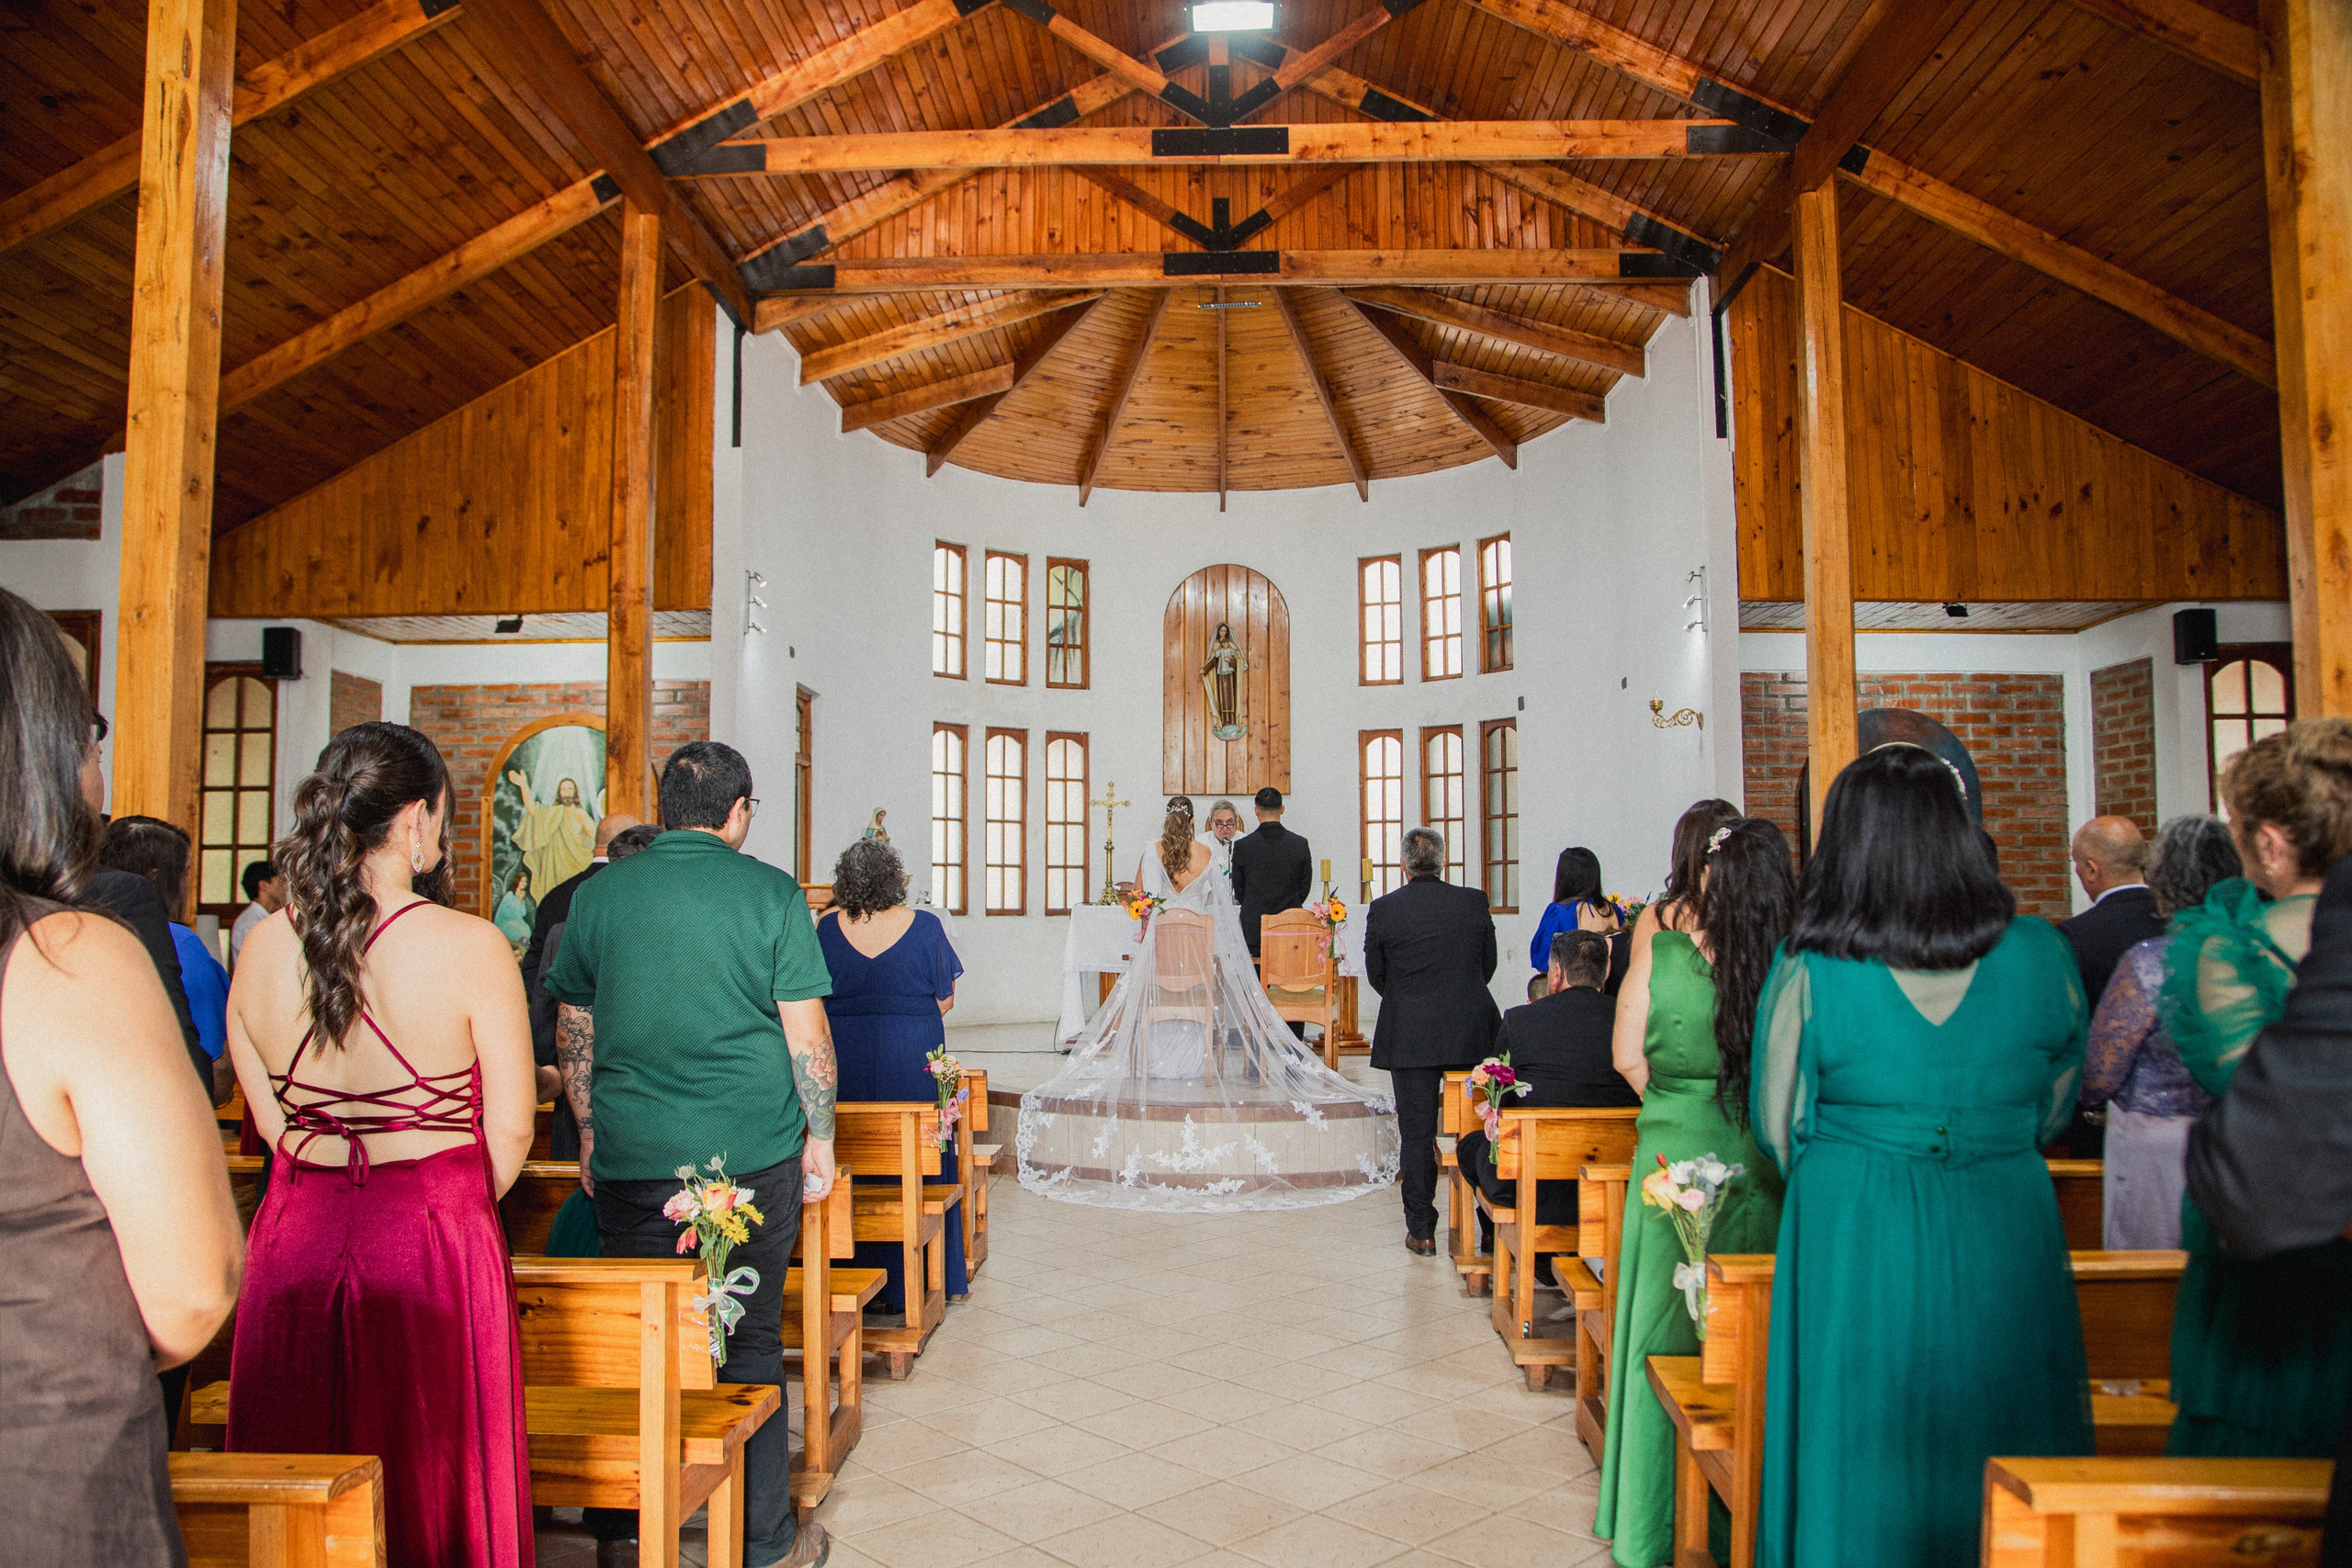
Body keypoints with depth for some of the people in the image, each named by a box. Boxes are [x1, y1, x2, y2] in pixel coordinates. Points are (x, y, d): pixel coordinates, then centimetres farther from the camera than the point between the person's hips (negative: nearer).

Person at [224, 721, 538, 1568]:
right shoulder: (469, 945, -15)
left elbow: (271, 1121, 8)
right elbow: (510, 1131, -9)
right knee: (431, 1471, 12)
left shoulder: (263, 945, -2)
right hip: (433, 1241, -4)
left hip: (296, 1236, 4)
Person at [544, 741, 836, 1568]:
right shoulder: (771, 893, -5)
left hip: (630, 1157, 3)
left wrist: (591, 1133, 21)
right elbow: (807, 1031, -6)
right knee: (750, 1339, 7)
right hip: (753, 1154, -2)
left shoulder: (598, 893, 5)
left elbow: (573, 1028, 11)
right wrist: (819, 1137, 4)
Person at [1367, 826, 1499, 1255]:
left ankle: (1421, 1231, 10)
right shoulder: (1475, 902, -1)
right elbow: (1488, 965, 8)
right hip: (1472, 1033, 2)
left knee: (1416, 1134, 5)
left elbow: (1376, 974, 3)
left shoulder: (1383, 909, -7)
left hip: (1410, 1036, -2)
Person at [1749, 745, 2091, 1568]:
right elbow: (2054, 1108, 8)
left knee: (1862, 1462, 12)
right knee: (2003, 1478, 17)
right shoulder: (2040, 956, -6)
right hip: (2006, 1246, 2)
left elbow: (1779, 1130, -1)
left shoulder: (1807, 972, -12)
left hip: (1854, 1242, -2)